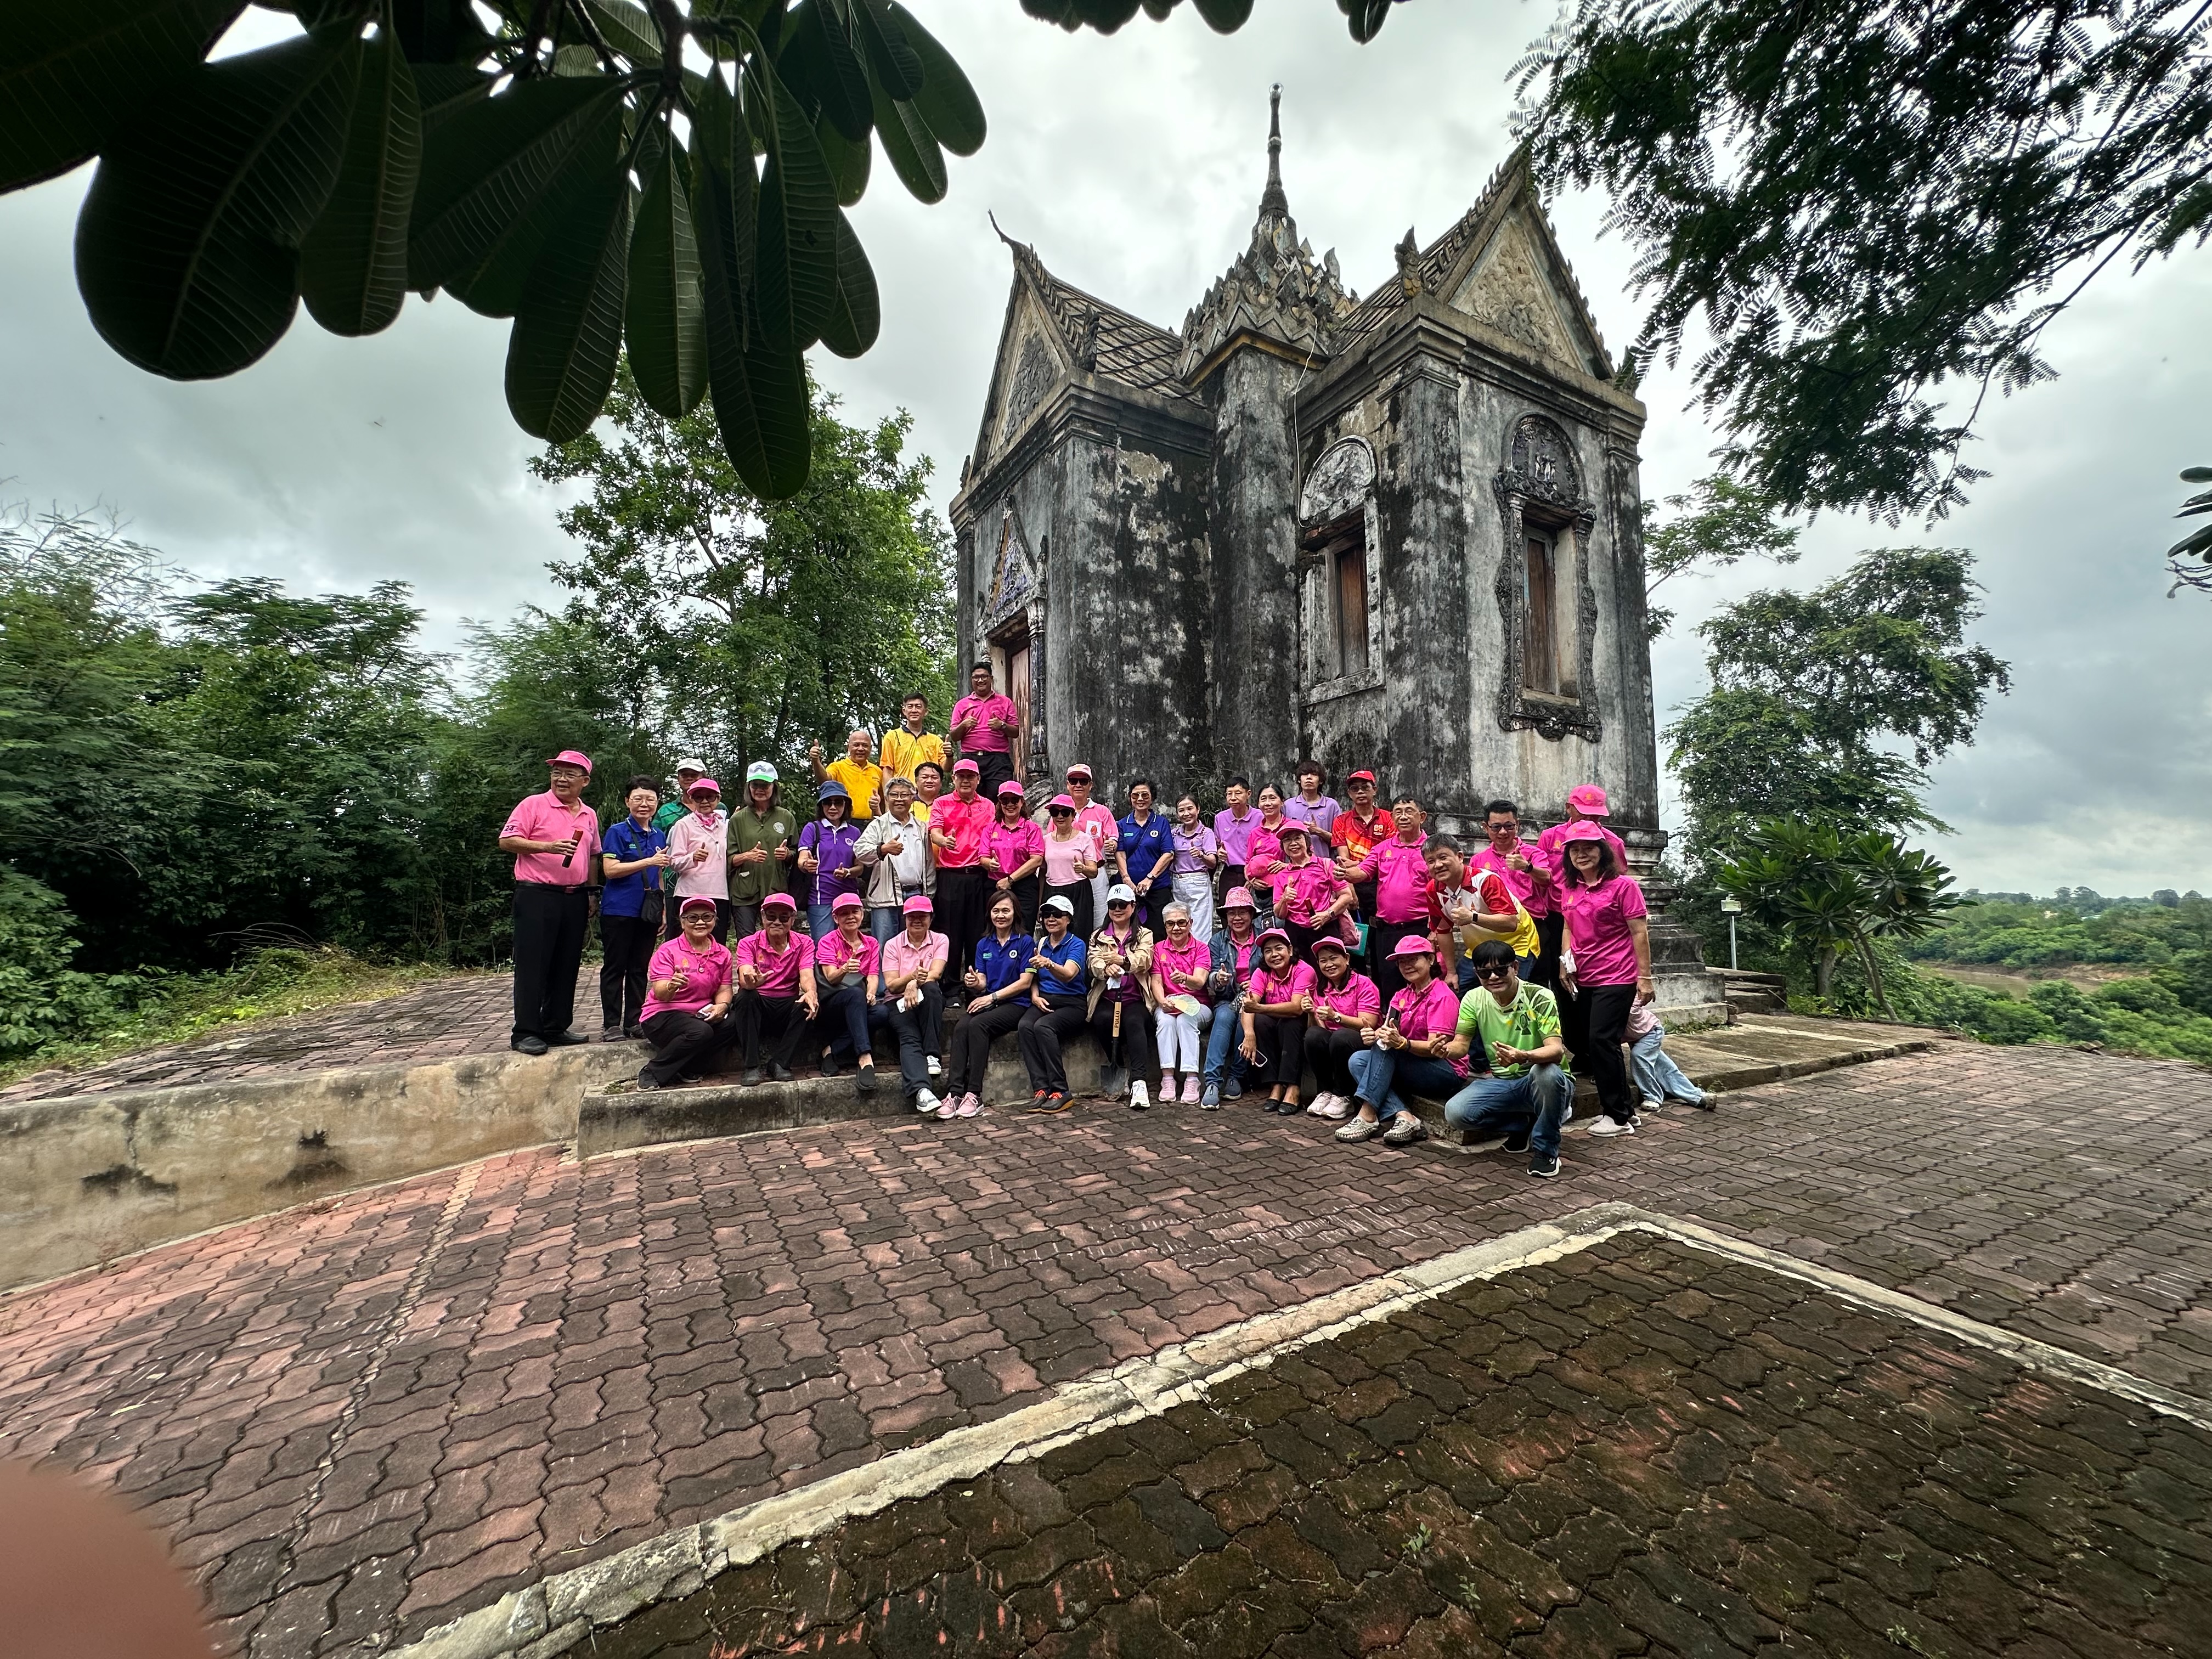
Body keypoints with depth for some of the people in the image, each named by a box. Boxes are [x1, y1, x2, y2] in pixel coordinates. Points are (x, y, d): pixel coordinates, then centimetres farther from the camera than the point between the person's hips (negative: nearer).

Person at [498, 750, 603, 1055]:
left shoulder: (589, 816, 15)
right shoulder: (534, 805, -1)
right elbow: (506, 841, -8)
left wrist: (590, 893, 18)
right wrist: (547, 846, -20)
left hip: (575, 898, 6)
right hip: (537, 895, -6)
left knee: (566, 967, 9)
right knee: (533, 966, -4)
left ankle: (556, 1028, 19)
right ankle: (525, 1033, 2)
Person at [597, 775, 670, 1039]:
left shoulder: (659, 836, 13)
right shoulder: (617, 831, -3)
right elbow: (610, 869, -13)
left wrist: (664, 911, 16)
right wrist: (649, 861, -21)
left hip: (648, 911, 5)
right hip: (619, 910, -5)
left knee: (640, 968, 9)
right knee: (615, 967, 2)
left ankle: (634, 1021, 17)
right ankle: (611, 1024, 9)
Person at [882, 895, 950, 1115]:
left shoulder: (940, 940, 7)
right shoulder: (893, 945, 7)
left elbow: (936, 974, -9)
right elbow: (891, 984, -4)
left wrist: (916, 984, -29)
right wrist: (912, 977, -24)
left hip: (929, 1000, 1)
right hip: (899, 1002, 0)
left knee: (931, 988, -35)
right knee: (909, 1039, -29)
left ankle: (931, 1055, -32)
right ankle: (921, 1091, -51)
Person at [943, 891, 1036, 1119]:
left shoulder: (1025, 942, 1)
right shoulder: (983, 944, 15)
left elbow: (1025, 982, -6)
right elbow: (983, 982, 10)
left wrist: (992, 997, -13)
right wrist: (975, 983, -15)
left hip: (1015, 1004, -4)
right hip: (986, 1002, 4)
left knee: (978, 1025, -32)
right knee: (960, 1028, -27)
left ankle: (974, 1094, -29)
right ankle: (954, 1093, -33)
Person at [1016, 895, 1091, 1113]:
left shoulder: (1077, 944, -3)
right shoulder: (1041, 944, 15)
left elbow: (1068, 974, -22)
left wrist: (1048, 964, -41)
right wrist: (1035, 995, -4)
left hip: (1072, 1003, -5)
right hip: (1044, 1001, 5)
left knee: (1043, 1026, -33)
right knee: (1024, 1026, -28)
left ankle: (1060, 1092, -26)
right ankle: (1041, 1089, -27)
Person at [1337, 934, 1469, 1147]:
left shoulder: (1442, 997, -11)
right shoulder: (1401, 997, 10)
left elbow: (1436, 1048, -20)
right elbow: (1386, 1032, -3)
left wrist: (1402, 1043, -38)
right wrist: (1373, 1036, -27)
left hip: (1447, 1072, -7)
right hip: (1413, 1069, 7)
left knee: (1386, 1048, -27)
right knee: (1358, 1060, -13)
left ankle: (1368, 1117, -30)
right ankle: (1404, 1117, -28)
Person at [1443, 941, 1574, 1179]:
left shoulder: (1539, 997, -18)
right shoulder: (1474, 999, -5)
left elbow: (1556, 1050, -29)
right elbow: (1461, 1045, -7)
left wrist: (1523, 1057, -51)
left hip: (1542, 1081, -3)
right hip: (1501, 1082, 4)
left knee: (1547, 1072, -40)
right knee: (1455, 1113, -23)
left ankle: (1545, 1149, -13)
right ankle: (1524, 1126, 7)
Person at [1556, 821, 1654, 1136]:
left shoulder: (1622, 885, -9)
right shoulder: (1569, 887, 8)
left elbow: (1639, 933, -10)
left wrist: (1644, 977, -12)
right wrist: (1566, 961, 6)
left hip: (1616, 979, -7)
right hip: (1581, 979, 7)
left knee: (1601, 1041, -11)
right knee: (1575, 1037, 11)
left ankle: (1620, 1116, 5)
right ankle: (1623, 1106, 27)